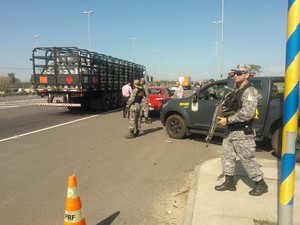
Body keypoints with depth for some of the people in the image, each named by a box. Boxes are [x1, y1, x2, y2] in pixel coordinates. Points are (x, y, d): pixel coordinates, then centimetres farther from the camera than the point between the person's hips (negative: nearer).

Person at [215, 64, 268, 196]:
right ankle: (229, 182, 25)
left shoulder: (249, 92, -15)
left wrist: (228, 120, -23)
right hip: (230, 131, 9)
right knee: (227, 156, 12)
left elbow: (247, 113, -27)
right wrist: (221, 117, 3)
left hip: (242, 133, -9)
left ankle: (261, 184, 20)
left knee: (247, 160, 2)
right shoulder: (235, 91, 13)